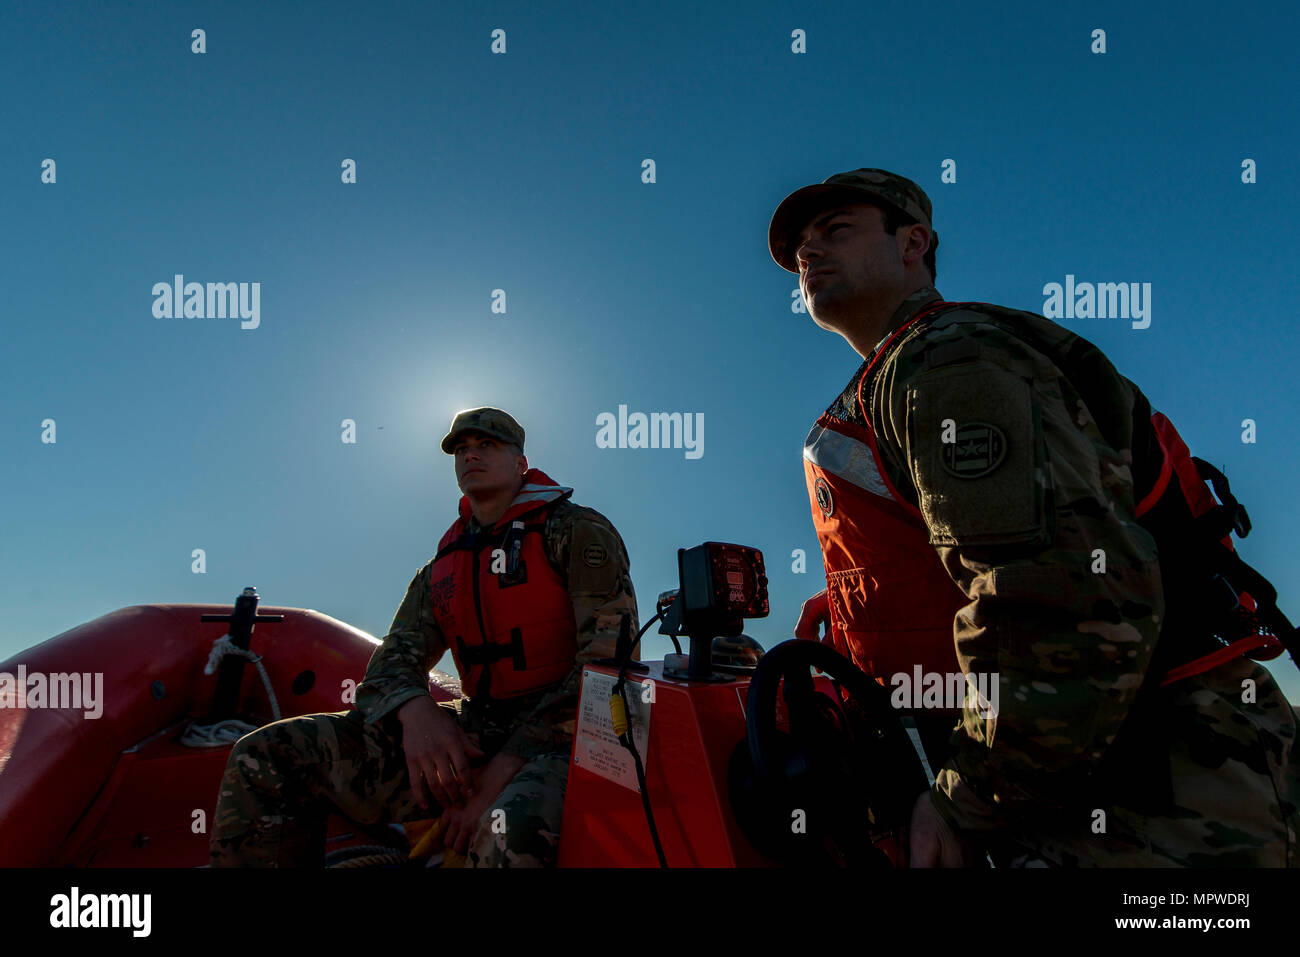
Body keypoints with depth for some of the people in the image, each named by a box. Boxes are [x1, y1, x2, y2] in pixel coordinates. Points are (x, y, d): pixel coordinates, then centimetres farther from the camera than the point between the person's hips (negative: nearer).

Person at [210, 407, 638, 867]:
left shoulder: (577, 531, -1)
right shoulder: (443, 566, 19)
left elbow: (609, 658, -12)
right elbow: (395, 657, 11)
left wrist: (505, 769, -19)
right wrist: (415, 711, -17)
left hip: (556, 733, -6)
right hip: (474, 731, 6)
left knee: (512, 836, -44)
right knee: (265, 755, -9)